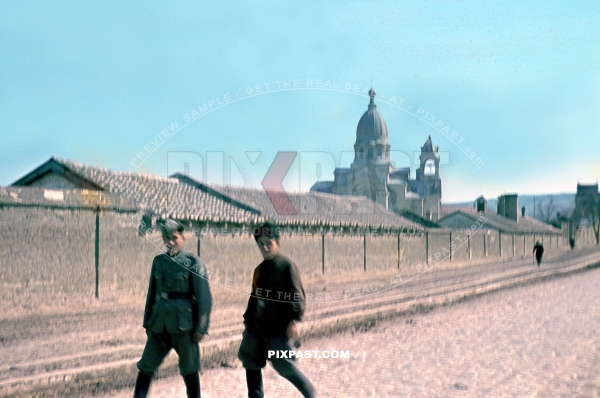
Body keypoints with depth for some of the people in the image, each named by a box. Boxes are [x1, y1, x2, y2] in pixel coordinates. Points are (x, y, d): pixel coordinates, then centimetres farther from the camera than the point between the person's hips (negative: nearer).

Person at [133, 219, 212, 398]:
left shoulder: (193, 263, -6)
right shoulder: (158, 261, 7)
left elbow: (204, 297, -8)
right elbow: (152, 293, 14)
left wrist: (201, 327, -11)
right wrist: (147, 322, 14)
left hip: (183, 324, -4)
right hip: (159, 323, 4)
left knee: (189, 369, 6)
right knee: (146, 367, 5)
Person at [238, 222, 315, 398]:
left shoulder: (286, 265, -9)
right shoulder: (259, 269, 12)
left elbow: (296, 294, -14)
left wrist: (294, 320, -22)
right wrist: (247, 320, 16)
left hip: (278, 327, -7)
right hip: (257, 326, 7)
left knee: (283, 365, -6)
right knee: (251, 362, 9)